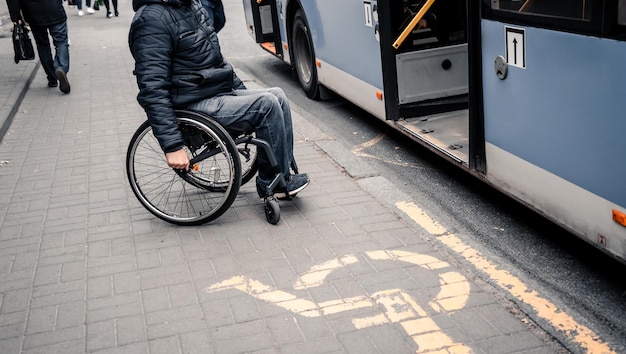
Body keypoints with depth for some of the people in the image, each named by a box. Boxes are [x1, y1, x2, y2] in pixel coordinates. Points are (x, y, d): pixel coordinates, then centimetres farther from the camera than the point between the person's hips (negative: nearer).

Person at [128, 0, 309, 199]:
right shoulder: (152, 18, -18)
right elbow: (152, 90, -24)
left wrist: (243, 93, 25)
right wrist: (172, 145, -28)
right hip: (195, 107, -9)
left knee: (277, 96, -2)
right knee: (266, 105, -19)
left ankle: (284, 173, 4)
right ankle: (272, 183, -4)